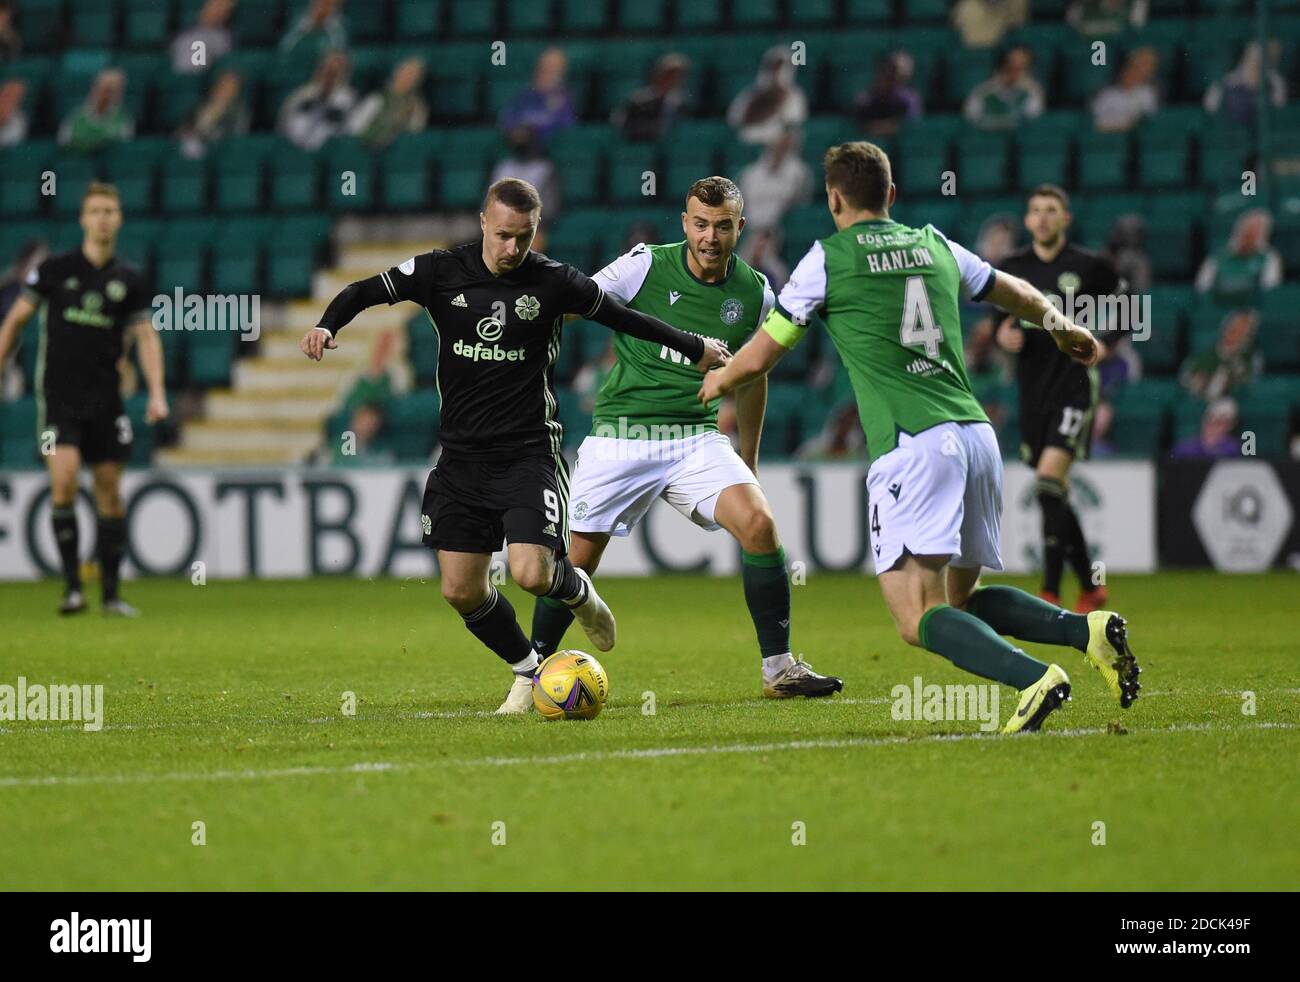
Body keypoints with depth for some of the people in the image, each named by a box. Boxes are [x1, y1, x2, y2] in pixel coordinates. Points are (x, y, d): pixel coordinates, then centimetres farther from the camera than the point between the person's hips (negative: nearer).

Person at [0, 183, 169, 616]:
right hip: (59, 396, -3)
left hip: (105, 398, 3)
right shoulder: (54, 269, -1)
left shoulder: (130, 281, 5)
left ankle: (111, 593, 12)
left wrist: (156, 393, -7)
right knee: (64, 479, -18)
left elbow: (147, 337, 5)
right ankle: (71, 585, -13)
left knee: (110, 491, 4)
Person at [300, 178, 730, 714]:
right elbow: (364, 291, 1)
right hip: (462, 457, 3)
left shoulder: (553, 282, -5)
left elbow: (621, 316, 8)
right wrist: (327, 325, -19)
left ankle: (576, 588, 17)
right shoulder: (442, 272, -2)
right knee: (461, 590, -1)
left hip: (529, 453, -3)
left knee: (532, 575, -20)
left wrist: (694, 348, 18)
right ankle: (527, 671, 23)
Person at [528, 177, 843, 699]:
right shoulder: (645, 266, -9)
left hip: (698, 436, 2)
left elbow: (751, 376, 17)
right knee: (578, 559, -3)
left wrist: (749, 461, 23)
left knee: (758, 523, -19)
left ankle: (778, 667, -9)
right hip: (620, 436, -2)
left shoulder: (754, 294, 2)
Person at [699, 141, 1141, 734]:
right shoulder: (934, 245, 18)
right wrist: (1064, 328, 57)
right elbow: (1015, 293, 36)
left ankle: (1032, 678, -36)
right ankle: (1086, 629, -4)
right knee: (963, 598, 20)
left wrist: (718, 381, 32)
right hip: (976, 435, 6)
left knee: (919, 620, -12)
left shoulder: (829, 258, 3)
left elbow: (757, 359, 9)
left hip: (911, 446, -6)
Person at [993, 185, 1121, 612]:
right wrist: (1004, 334, -3)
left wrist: (1102, 342, -6)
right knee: (1055, 495, 10)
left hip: (1074, 387, -5)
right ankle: (1090, 588, 26)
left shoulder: (1089, 266, -4)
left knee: (1049, 480, -20)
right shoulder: (1011, 268, 7)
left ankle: (1051, 593, -20)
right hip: (1032, 390, 5)